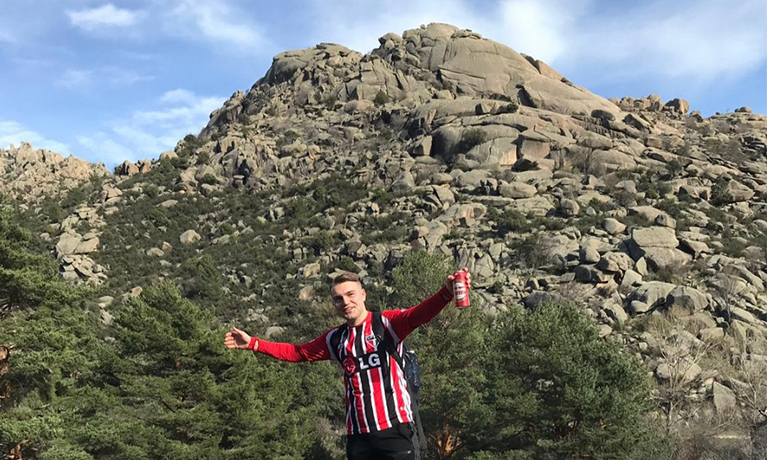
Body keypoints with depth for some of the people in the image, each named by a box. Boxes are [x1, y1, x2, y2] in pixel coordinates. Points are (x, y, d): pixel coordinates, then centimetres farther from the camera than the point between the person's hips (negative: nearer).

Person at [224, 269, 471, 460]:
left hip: (394, 428, -5)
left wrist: (446, 293, -40)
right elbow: (297, 353, 23)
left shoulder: (387, 323, -3)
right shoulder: (335, 339, 13)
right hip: (358, 435, 5)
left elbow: (420, 314, -21)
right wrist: (253, 343, 20)